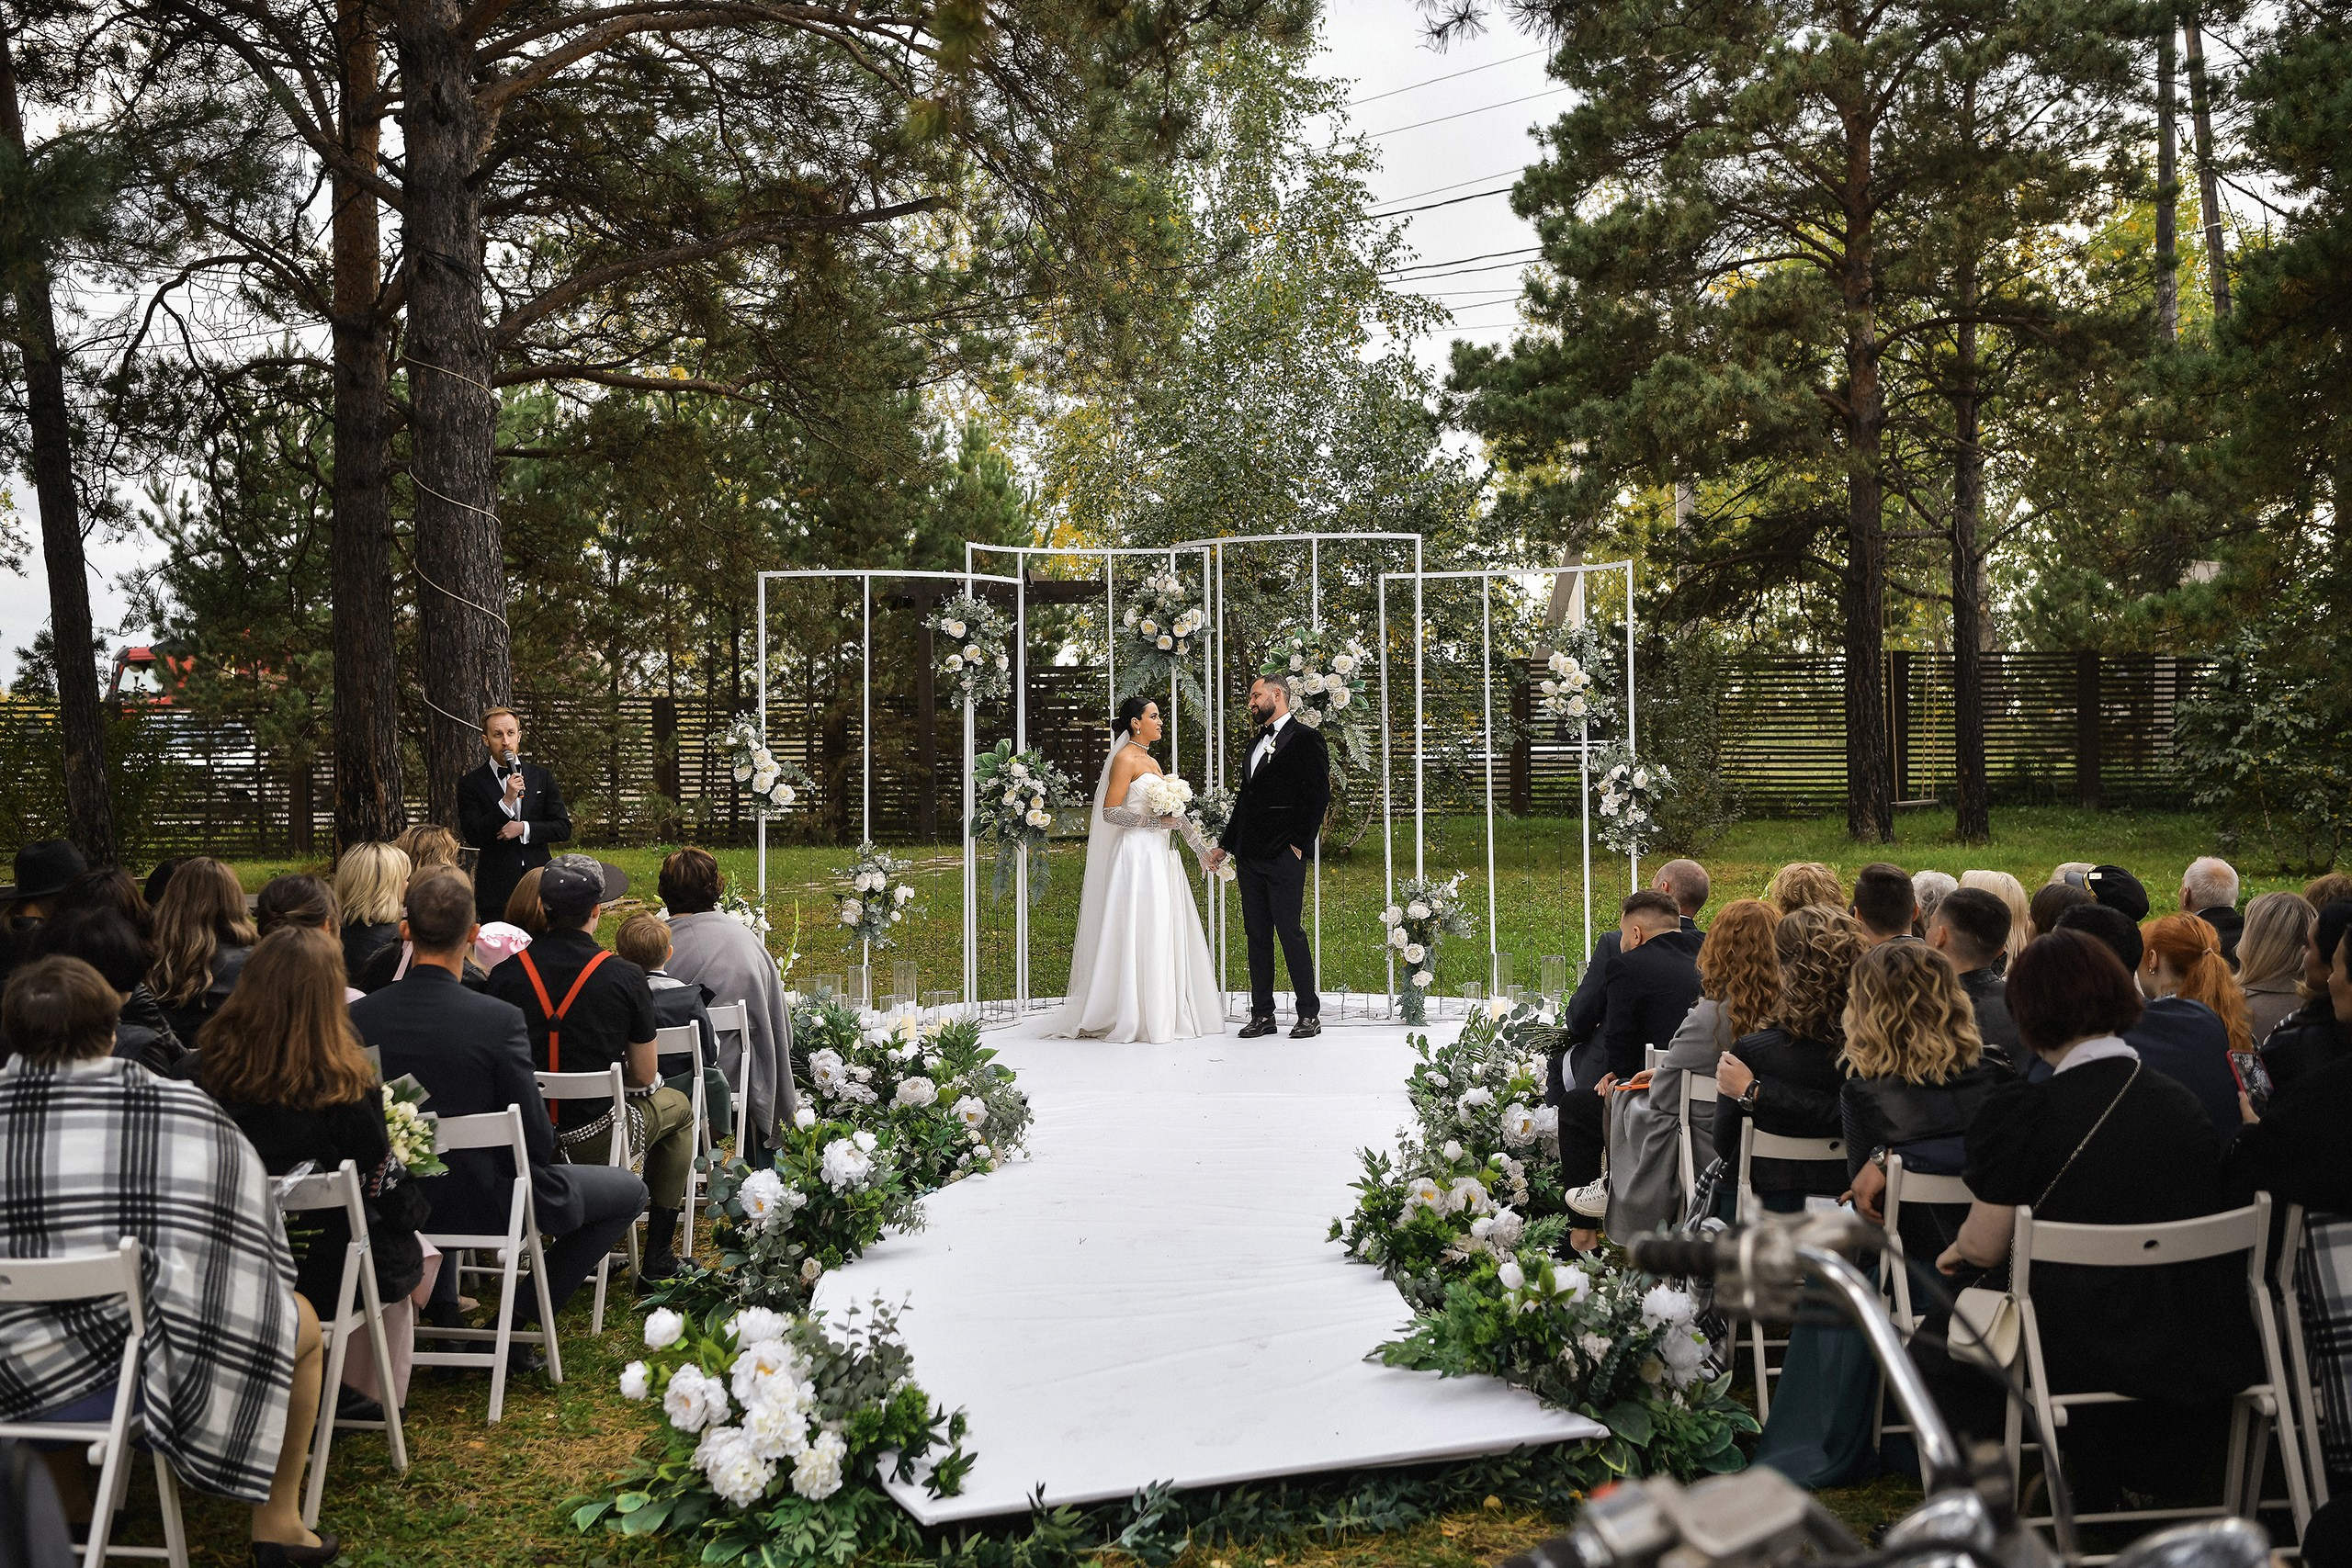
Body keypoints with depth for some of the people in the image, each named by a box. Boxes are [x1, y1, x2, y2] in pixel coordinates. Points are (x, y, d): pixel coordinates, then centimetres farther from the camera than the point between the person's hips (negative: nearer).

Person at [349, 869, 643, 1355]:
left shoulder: (358, 1016, -13)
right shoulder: (499, 1019, -25)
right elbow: (536, 1138, -18)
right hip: (484, 1203, -5)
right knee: (629, 1190, 15)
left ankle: (443, 1315, 35)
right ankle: (519, 1320, 11)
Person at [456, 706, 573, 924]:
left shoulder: (542, 777, 9)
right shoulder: (471, 784, 1)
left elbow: (564, 828, 6)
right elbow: (473, 836, -9)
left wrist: (524, 829, -10)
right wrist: (506, 800, -18)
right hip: (496, 890, -2)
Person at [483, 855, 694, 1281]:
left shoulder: (504, 976, -8)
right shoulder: (625, 977, -15)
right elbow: (644, 1077, -7)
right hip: (594, 1142, -4)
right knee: (676, 1105, 28)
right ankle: (657, 1257, 26)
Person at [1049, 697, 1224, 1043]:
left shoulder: (1151, 762, 18)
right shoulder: (1125, 758, -7)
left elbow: (1173, 812, 22)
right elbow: (1110, 812, -15)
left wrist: (1204, 848, 19)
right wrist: (1155, 821, -16)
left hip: (1159, 855, 9)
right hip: (1137, 854, -9)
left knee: (1165, 934, 8)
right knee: (1139, 933, -9)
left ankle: (1162, 1013, 12)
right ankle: (1130, 1017, -5)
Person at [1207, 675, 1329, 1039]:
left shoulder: (1305, 738, -3)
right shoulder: (1256, 744, 22)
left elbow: (1318, 795, -9)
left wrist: (1299, 844, -14)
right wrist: (1225, 845, 21)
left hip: (1283, 856, -8)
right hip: (1249, 856, 8)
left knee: (1289, 931, -8)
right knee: (1257, 934, 8)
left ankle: (1309, 1013, 0)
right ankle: (1262, 1015, 12)